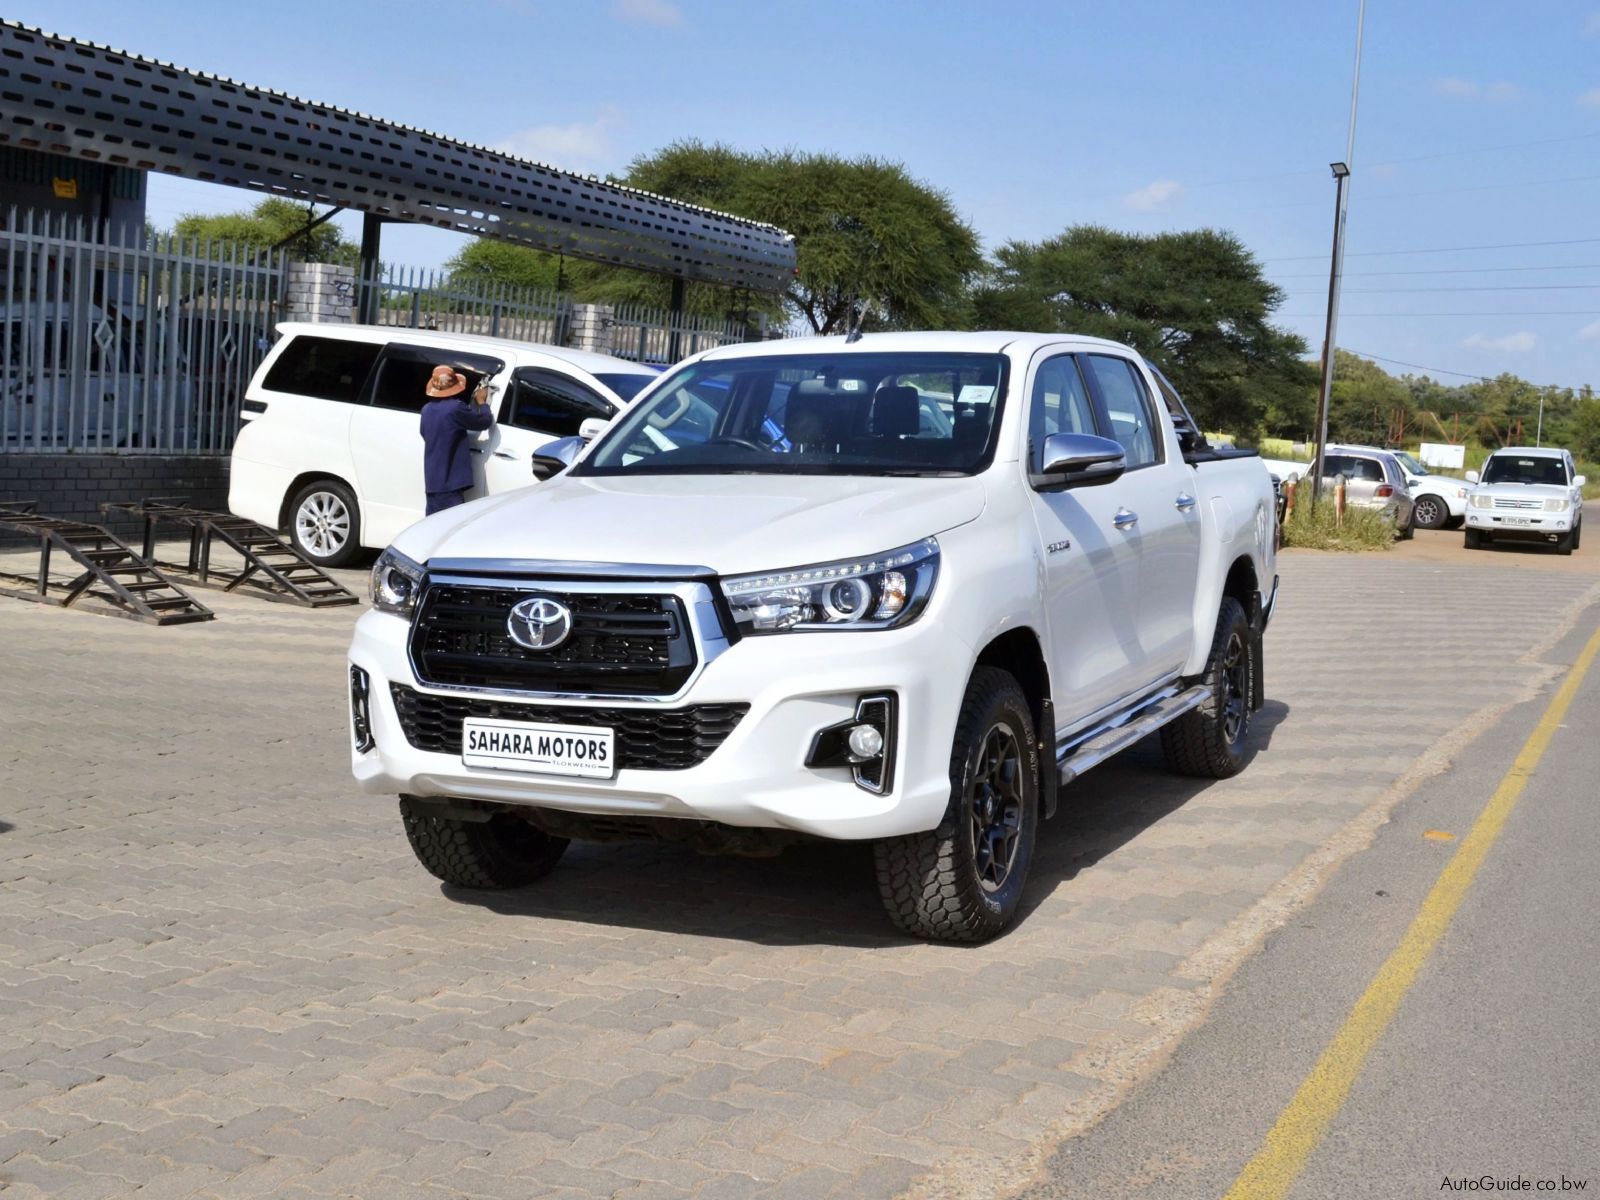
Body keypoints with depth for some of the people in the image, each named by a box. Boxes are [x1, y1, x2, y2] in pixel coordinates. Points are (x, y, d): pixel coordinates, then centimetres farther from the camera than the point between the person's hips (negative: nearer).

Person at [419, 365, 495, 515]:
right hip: (450, 481, -8)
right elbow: (485, 421, -8)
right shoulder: (456, 407, -15)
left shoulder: (427, 409, 9)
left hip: (432, 481, 8)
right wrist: (482, 402, 11)